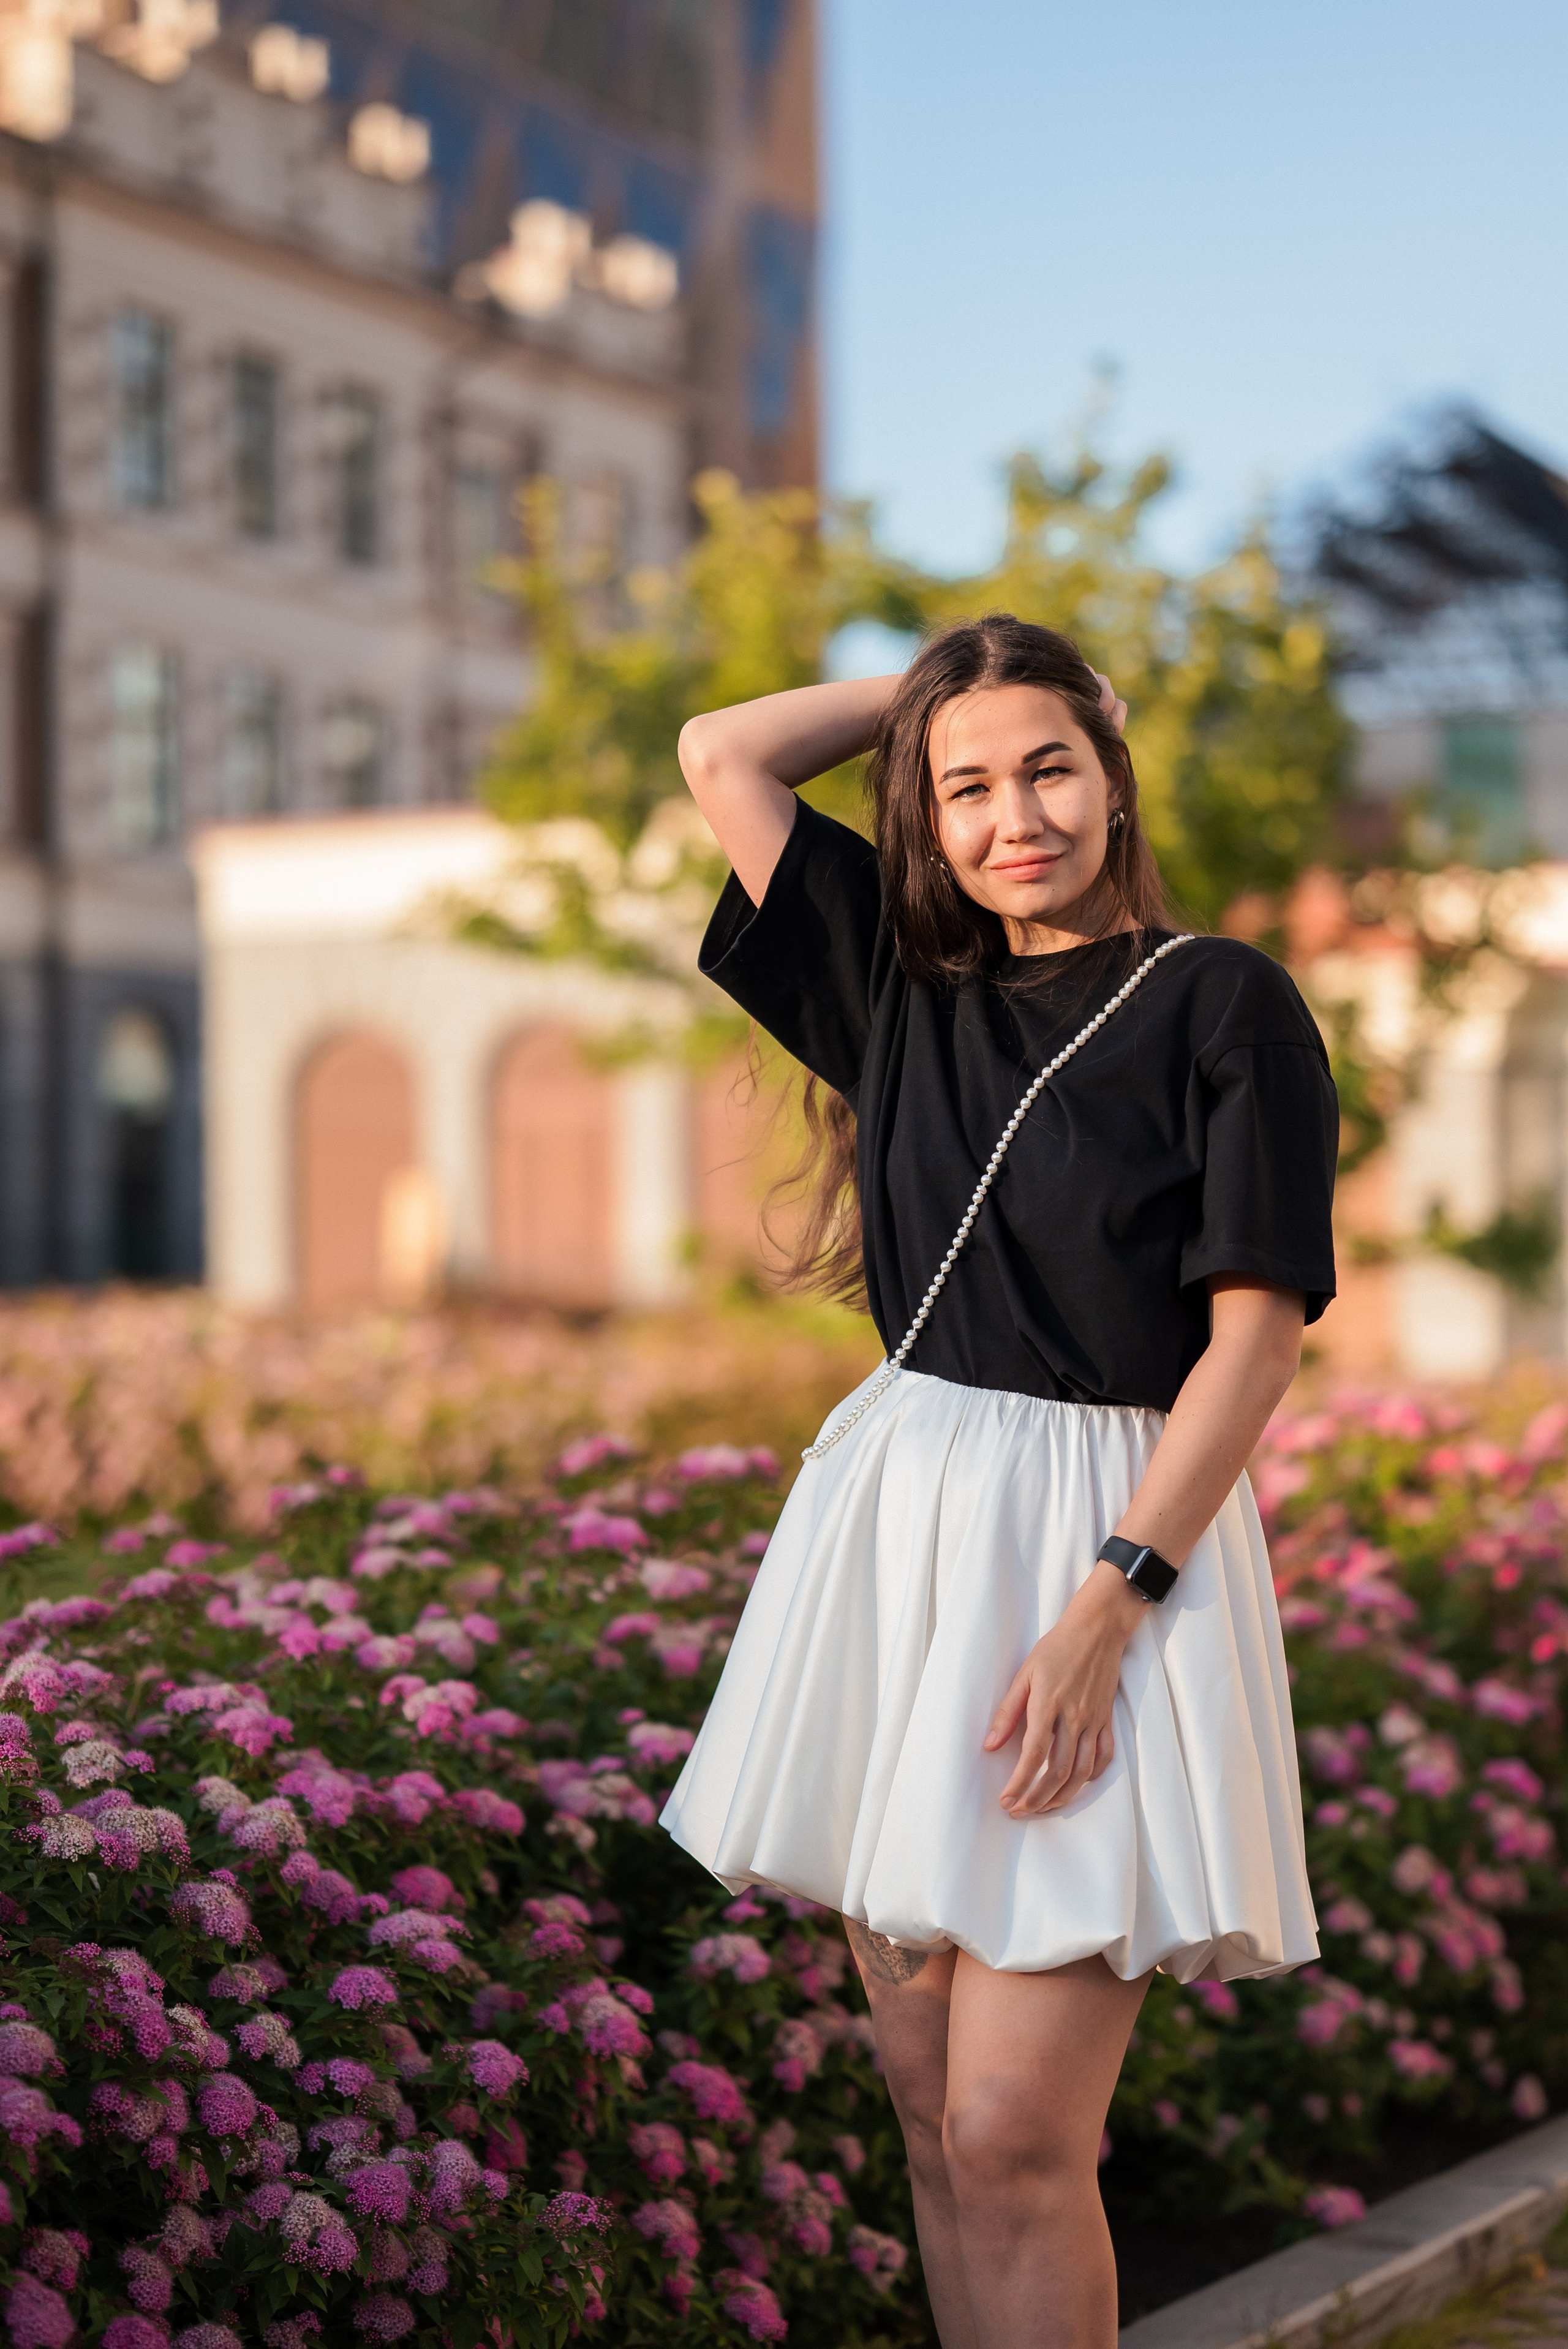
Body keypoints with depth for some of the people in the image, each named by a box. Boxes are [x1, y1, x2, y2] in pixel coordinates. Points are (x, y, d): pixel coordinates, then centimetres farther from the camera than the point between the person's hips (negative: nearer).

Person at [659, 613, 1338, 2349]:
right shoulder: (910, 986, 11)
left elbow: (1255, 1338, -10)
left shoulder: (1222, 1003, -4)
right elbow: (721, 757, 15)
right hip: (889, 1537, 6)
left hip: (1104, 1545, -5)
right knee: (932, 2116, 8)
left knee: (1015, 2137, -9)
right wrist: (935, 688, 13)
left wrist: (1101, 1618, -17)